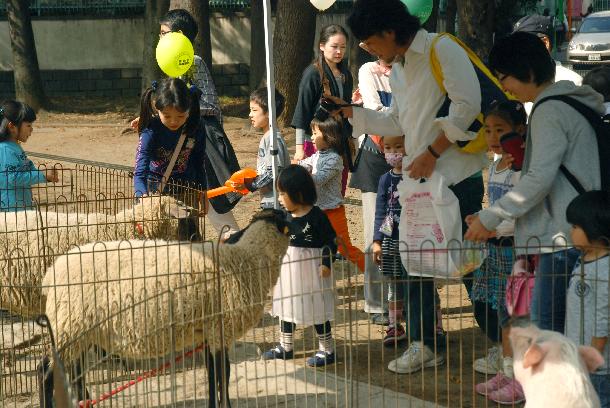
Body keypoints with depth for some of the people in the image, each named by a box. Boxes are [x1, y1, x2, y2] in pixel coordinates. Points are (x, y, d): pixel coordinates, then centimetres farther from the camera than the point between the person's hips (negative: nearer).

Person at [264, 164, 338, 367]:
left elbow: (330, 241, -13)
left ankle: (327, 349, 12)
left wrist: (326, 264, -19)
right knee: (286, 306, 15)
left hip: (311, 270, -7)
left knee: (317, 310, 1)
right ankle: (285, 346, 29)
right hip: (289, 270, 7)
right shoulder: (286, 217, 3)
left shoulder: (316, 216, -16)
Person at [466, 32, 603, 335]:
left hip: (565, 238, -10)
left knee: (546, 321, -8)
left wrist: (490, 218, -11)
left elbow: (540, 178, -18)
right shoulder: (575, 103, 19)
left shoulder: (549, 111, -11)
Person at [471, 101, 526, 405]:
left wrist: (492, 229, -21)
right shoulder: (495, 166, 12)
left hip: (514, 246, -9)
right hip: (495, 246, 9)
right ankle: (505, 371, 24)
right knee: (501, 311, 14)